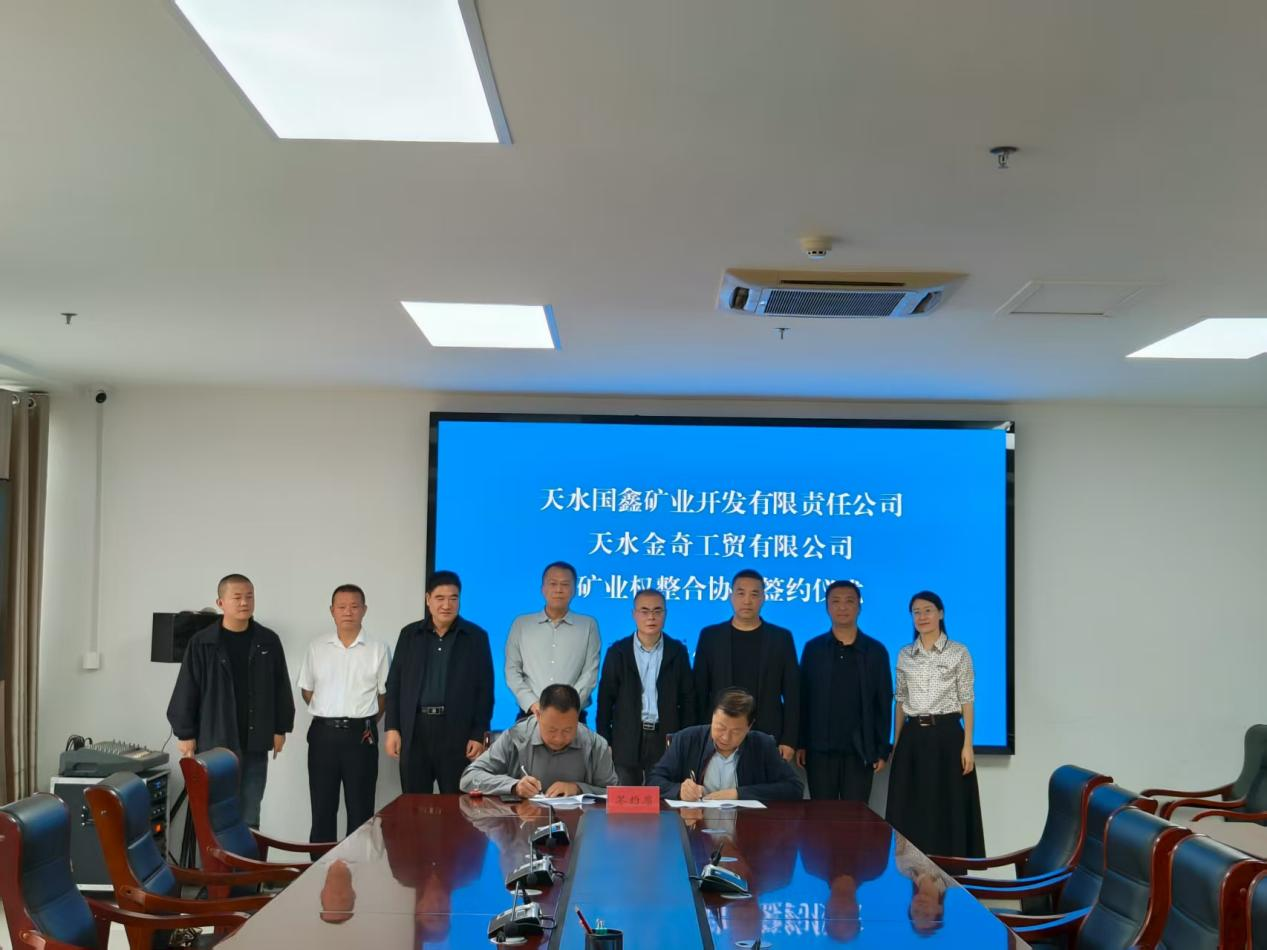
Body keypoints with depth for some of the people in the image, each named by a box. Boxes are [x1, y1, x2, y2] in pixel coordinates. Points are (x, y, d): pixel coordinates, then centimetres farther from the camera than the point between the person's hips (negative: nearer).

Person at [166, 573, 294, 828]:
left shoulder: (268, 641, 4)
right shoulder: (202, 643, -5)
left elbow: (281, 688, 9)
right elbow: (186, 691, -2)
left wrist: (280, 728, 7)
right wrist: (185, 733, -4)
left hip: (255, 744, 3)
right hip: (215, 742, -2)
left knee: (249, 817, 9)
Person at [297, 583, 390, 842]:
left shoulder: (378, 650, -1)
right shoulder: (316, 648, 5)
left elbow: (385, 695, 6)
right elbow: (307, 691, 13)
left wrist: (363, 722, 6)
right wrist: (329, 716, 8)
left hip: (361, 735, -2)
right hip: (323, 734, 2)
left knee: (360, 808, 5)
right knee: (322, 807, 7)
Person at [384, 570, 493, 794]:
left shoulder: (476, 636, 3)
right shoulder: (409, 634, 8)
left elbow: (485, 690, 1)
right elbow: (394, 683, 9)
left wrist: (479, 735, -5)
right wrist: (392, 728, 1)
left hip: (458, 731, -2)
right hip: (415, 730, 2)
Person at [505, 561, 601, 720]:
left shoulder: (588, 625, 6)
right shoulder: (521, 624, 9)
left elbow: (590, 672, 0)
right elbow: (512, 670, 6)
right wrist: (532, 704, -8)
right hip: (530, 715, 1)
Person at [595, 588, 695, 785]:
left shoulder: (677, 651, 5)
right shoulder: (617, 652, 3)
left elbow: (687, 700, 6)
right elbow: (605, 701, 3)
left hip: (666, 740, 0)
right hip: (626, 741, 0)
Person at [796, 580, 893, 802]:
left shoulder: (875, 651, 4)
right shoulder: (813, 648, 5)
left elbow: (883, 703, 3)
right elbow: (803, 698, 4)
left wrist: (882, 749, 0)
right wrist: (800, 743, -1)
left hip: (860, 750, 0)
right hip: (820, 749, 1)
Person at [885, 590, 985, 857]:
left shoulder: (958, 652, -1)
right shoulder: (904, 655, 10)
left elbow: (966, 701, -2)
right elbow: (900, 702, 12)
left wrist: (967, 744, -10)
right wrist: (896, 744, 8)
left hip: (946, 736, -3)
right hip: (913, 738, 3)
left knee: (948, 811, -1)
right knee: (911, 812, 4)